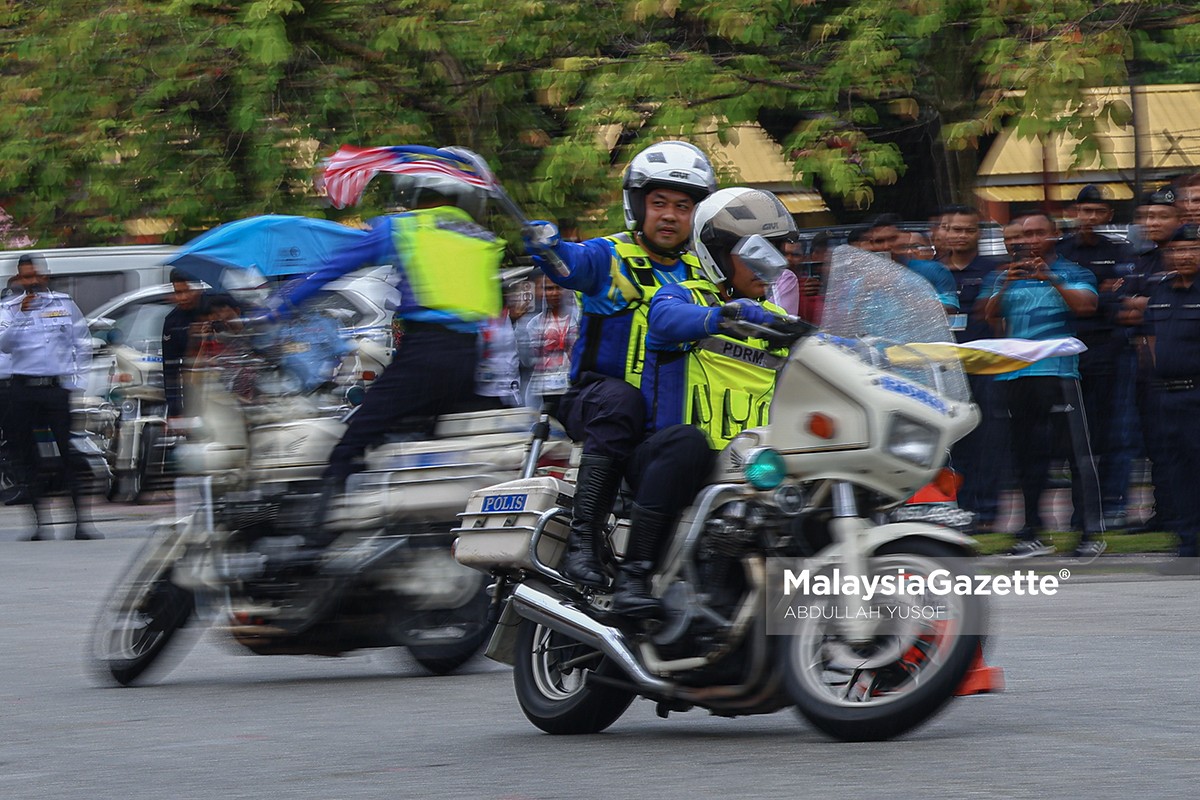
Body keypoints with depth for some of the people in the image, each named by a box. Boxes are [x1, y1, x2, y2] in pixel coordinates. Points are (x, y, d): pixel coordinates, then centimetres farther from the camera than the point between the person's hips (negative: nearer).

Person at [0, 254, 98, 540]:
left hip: (56, 387, -1)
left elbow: (83, 343, 10)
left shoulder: (63, 304, 7)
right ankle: (39, 523, 8)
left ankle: (82, 522, -6)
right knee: (28, 457, 2)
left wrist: (78, 380, 3)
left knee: (70, 453, -6)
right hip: (23, 388, 1)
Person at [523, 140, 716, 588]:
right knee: (619, 399, -38)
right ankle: (583, 540, -43)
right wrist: (546, 244, -42)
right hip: (594, 396, -5)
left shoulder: (703, 271, 19)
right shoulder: (610, 257, 2)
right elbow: (572, 263, -20)